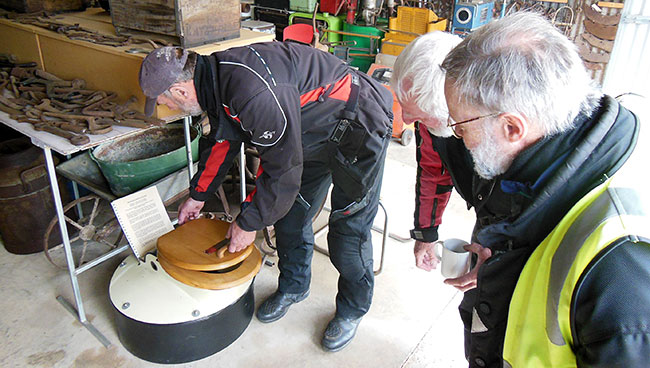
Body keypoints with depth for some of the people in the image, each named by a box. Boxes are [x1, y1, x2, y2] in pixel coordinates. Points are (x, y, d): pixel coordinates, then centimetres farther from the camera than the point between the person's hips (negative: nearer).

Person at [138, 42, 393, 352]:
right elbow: (222, 141, 13)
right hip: (314, 132, 9)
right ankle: (293, 286, 35)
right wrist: (198, 195, 24)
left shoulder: (253, 90, -36)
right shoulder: (216, 78, -4)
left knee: (348, 229, -3)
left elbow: (282, 167, -29)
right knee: (290, 214, 13)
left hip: (360, 128, -9)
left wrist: (248, 222, -15)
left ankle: (352, 309, 21)